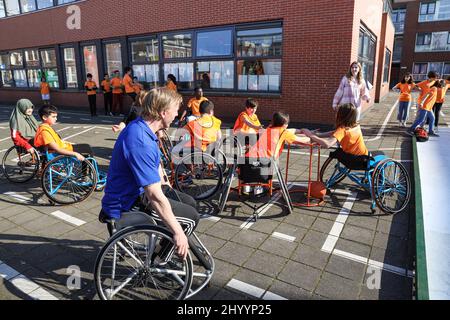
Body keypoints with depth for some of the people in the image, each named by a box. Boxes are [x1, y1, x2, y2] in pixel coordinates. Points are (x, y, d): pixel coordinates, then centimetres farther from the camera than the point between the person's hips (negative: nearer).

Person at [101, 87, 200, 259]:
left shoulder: (140, 127, 1)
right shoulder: (140, 142, -31)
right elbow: (155, 196, -33)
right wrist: (178, 232, -27)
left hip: (134, 193, 10)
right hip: (127, 206, -10)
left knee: (189, 202, 13)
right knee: (191, 217, -8)